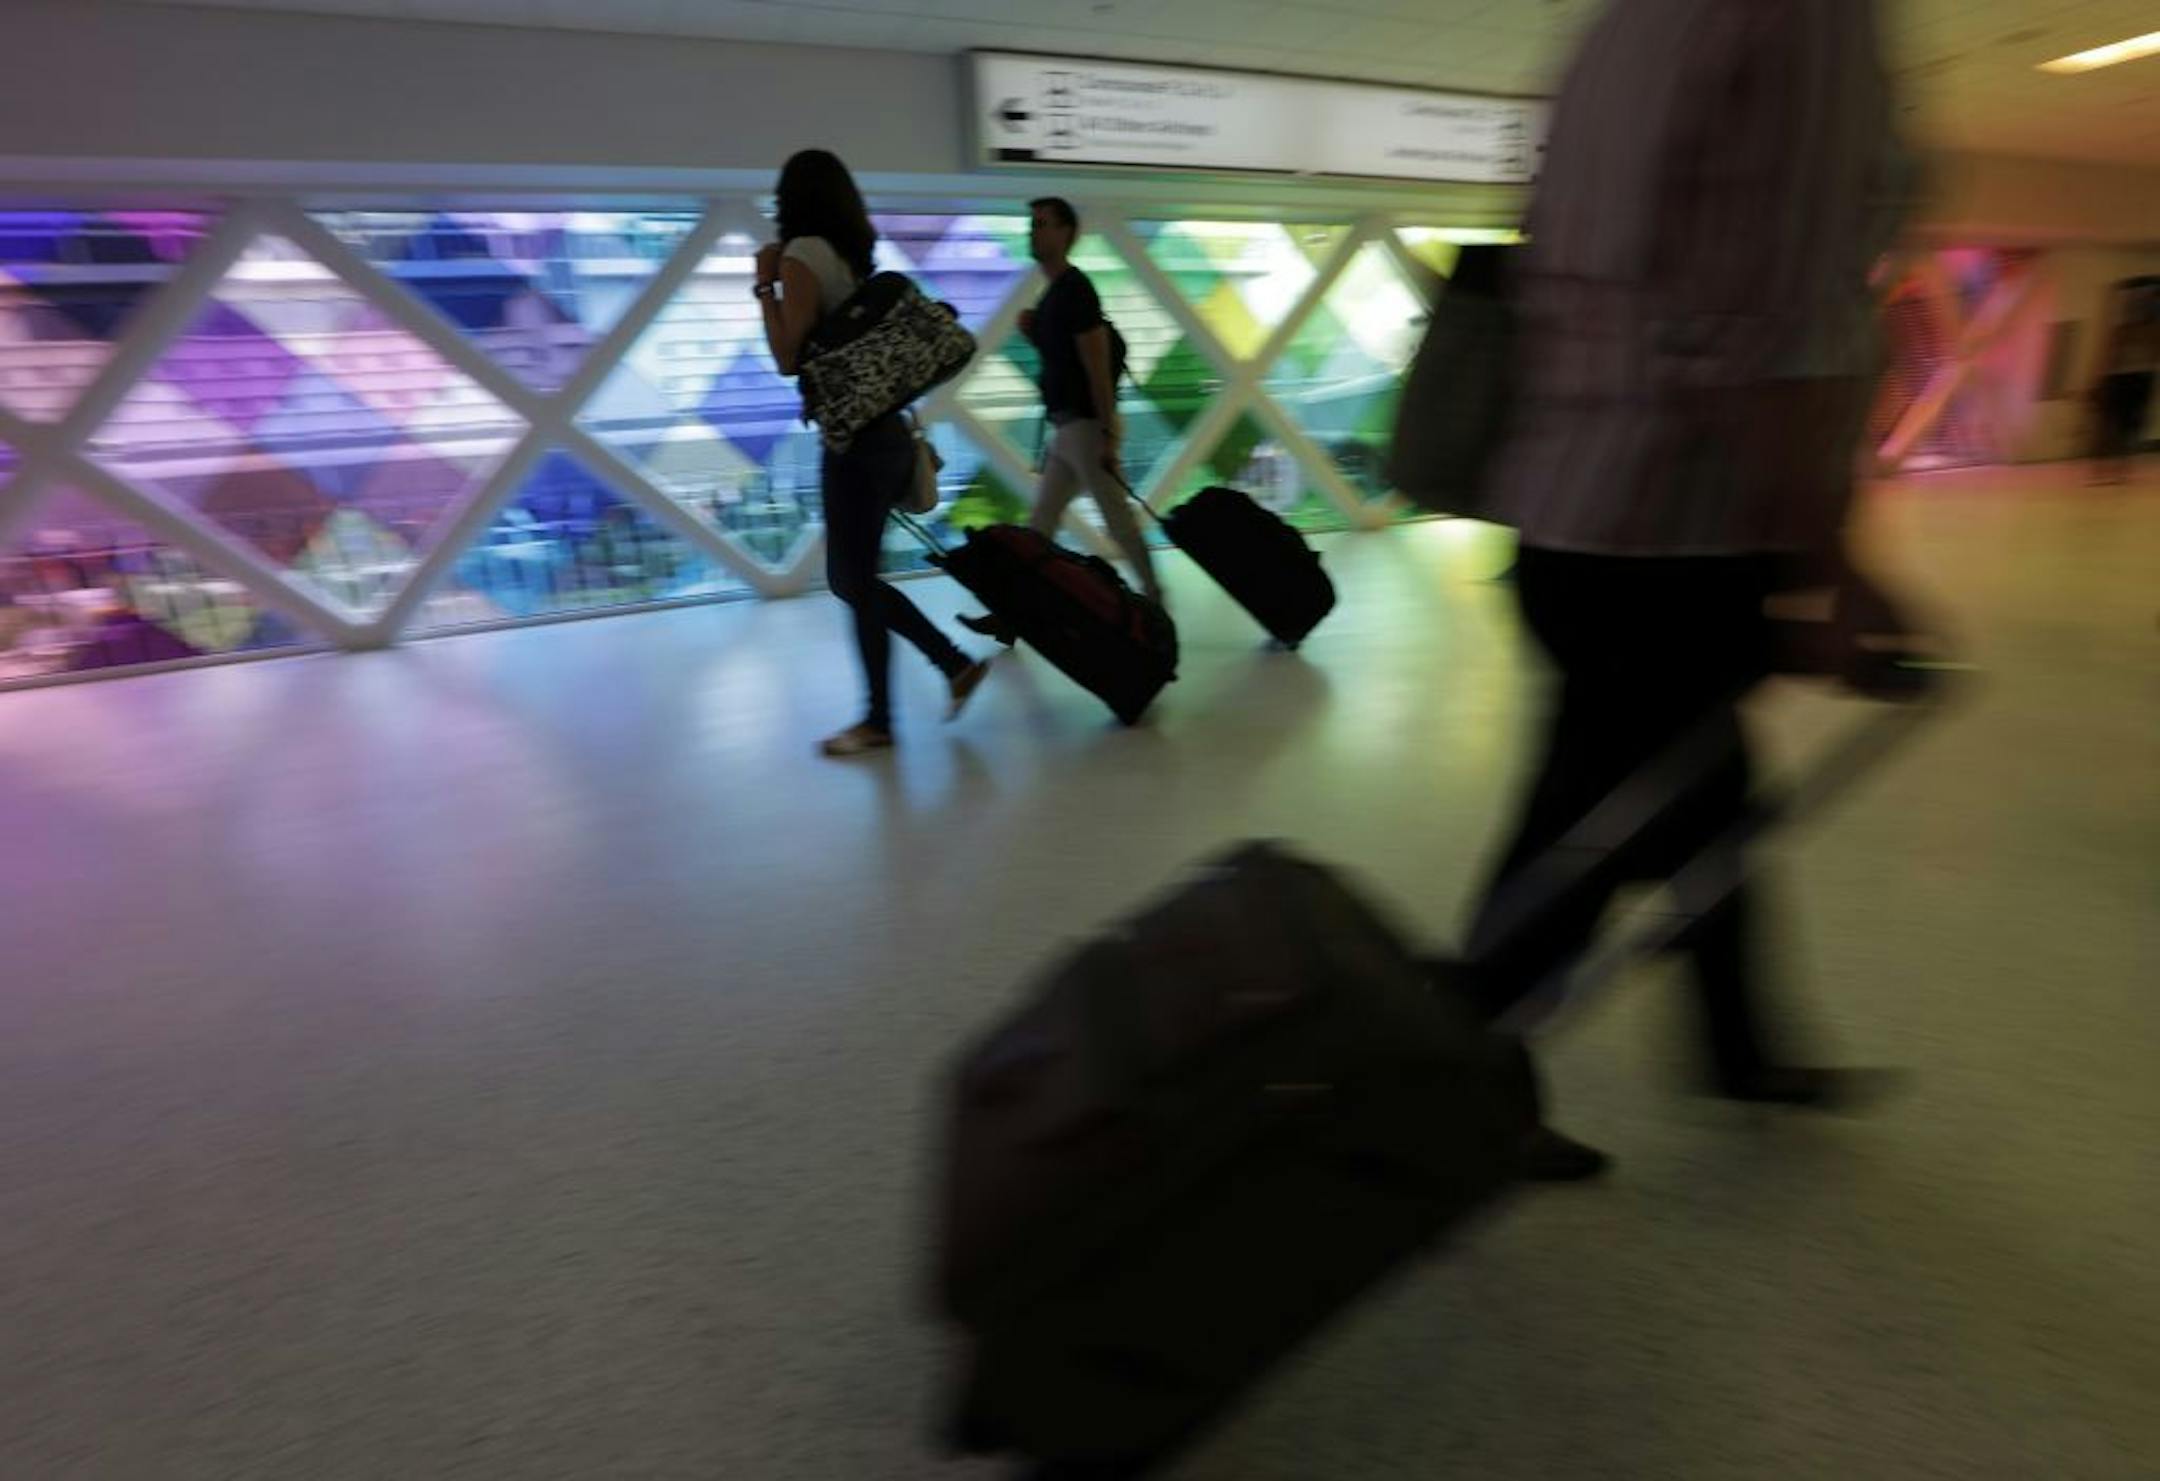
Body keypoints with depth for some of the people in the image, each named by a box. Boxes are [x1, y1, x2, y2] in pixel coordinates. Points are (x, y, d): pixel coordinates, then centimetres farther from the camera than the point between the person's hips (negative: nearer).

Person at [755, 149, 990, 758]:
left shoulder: (802, 253, -6)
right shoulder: (853, 252, 17)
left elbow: (789, 358, -10)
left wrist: (765, 284, -3)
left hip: (855, 438, -8)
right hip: (881, 429, 8)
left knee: (855, 580, -1)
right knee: (849, 577, 14)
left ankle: (878, 721, 9)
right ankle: (957, 664, 16)